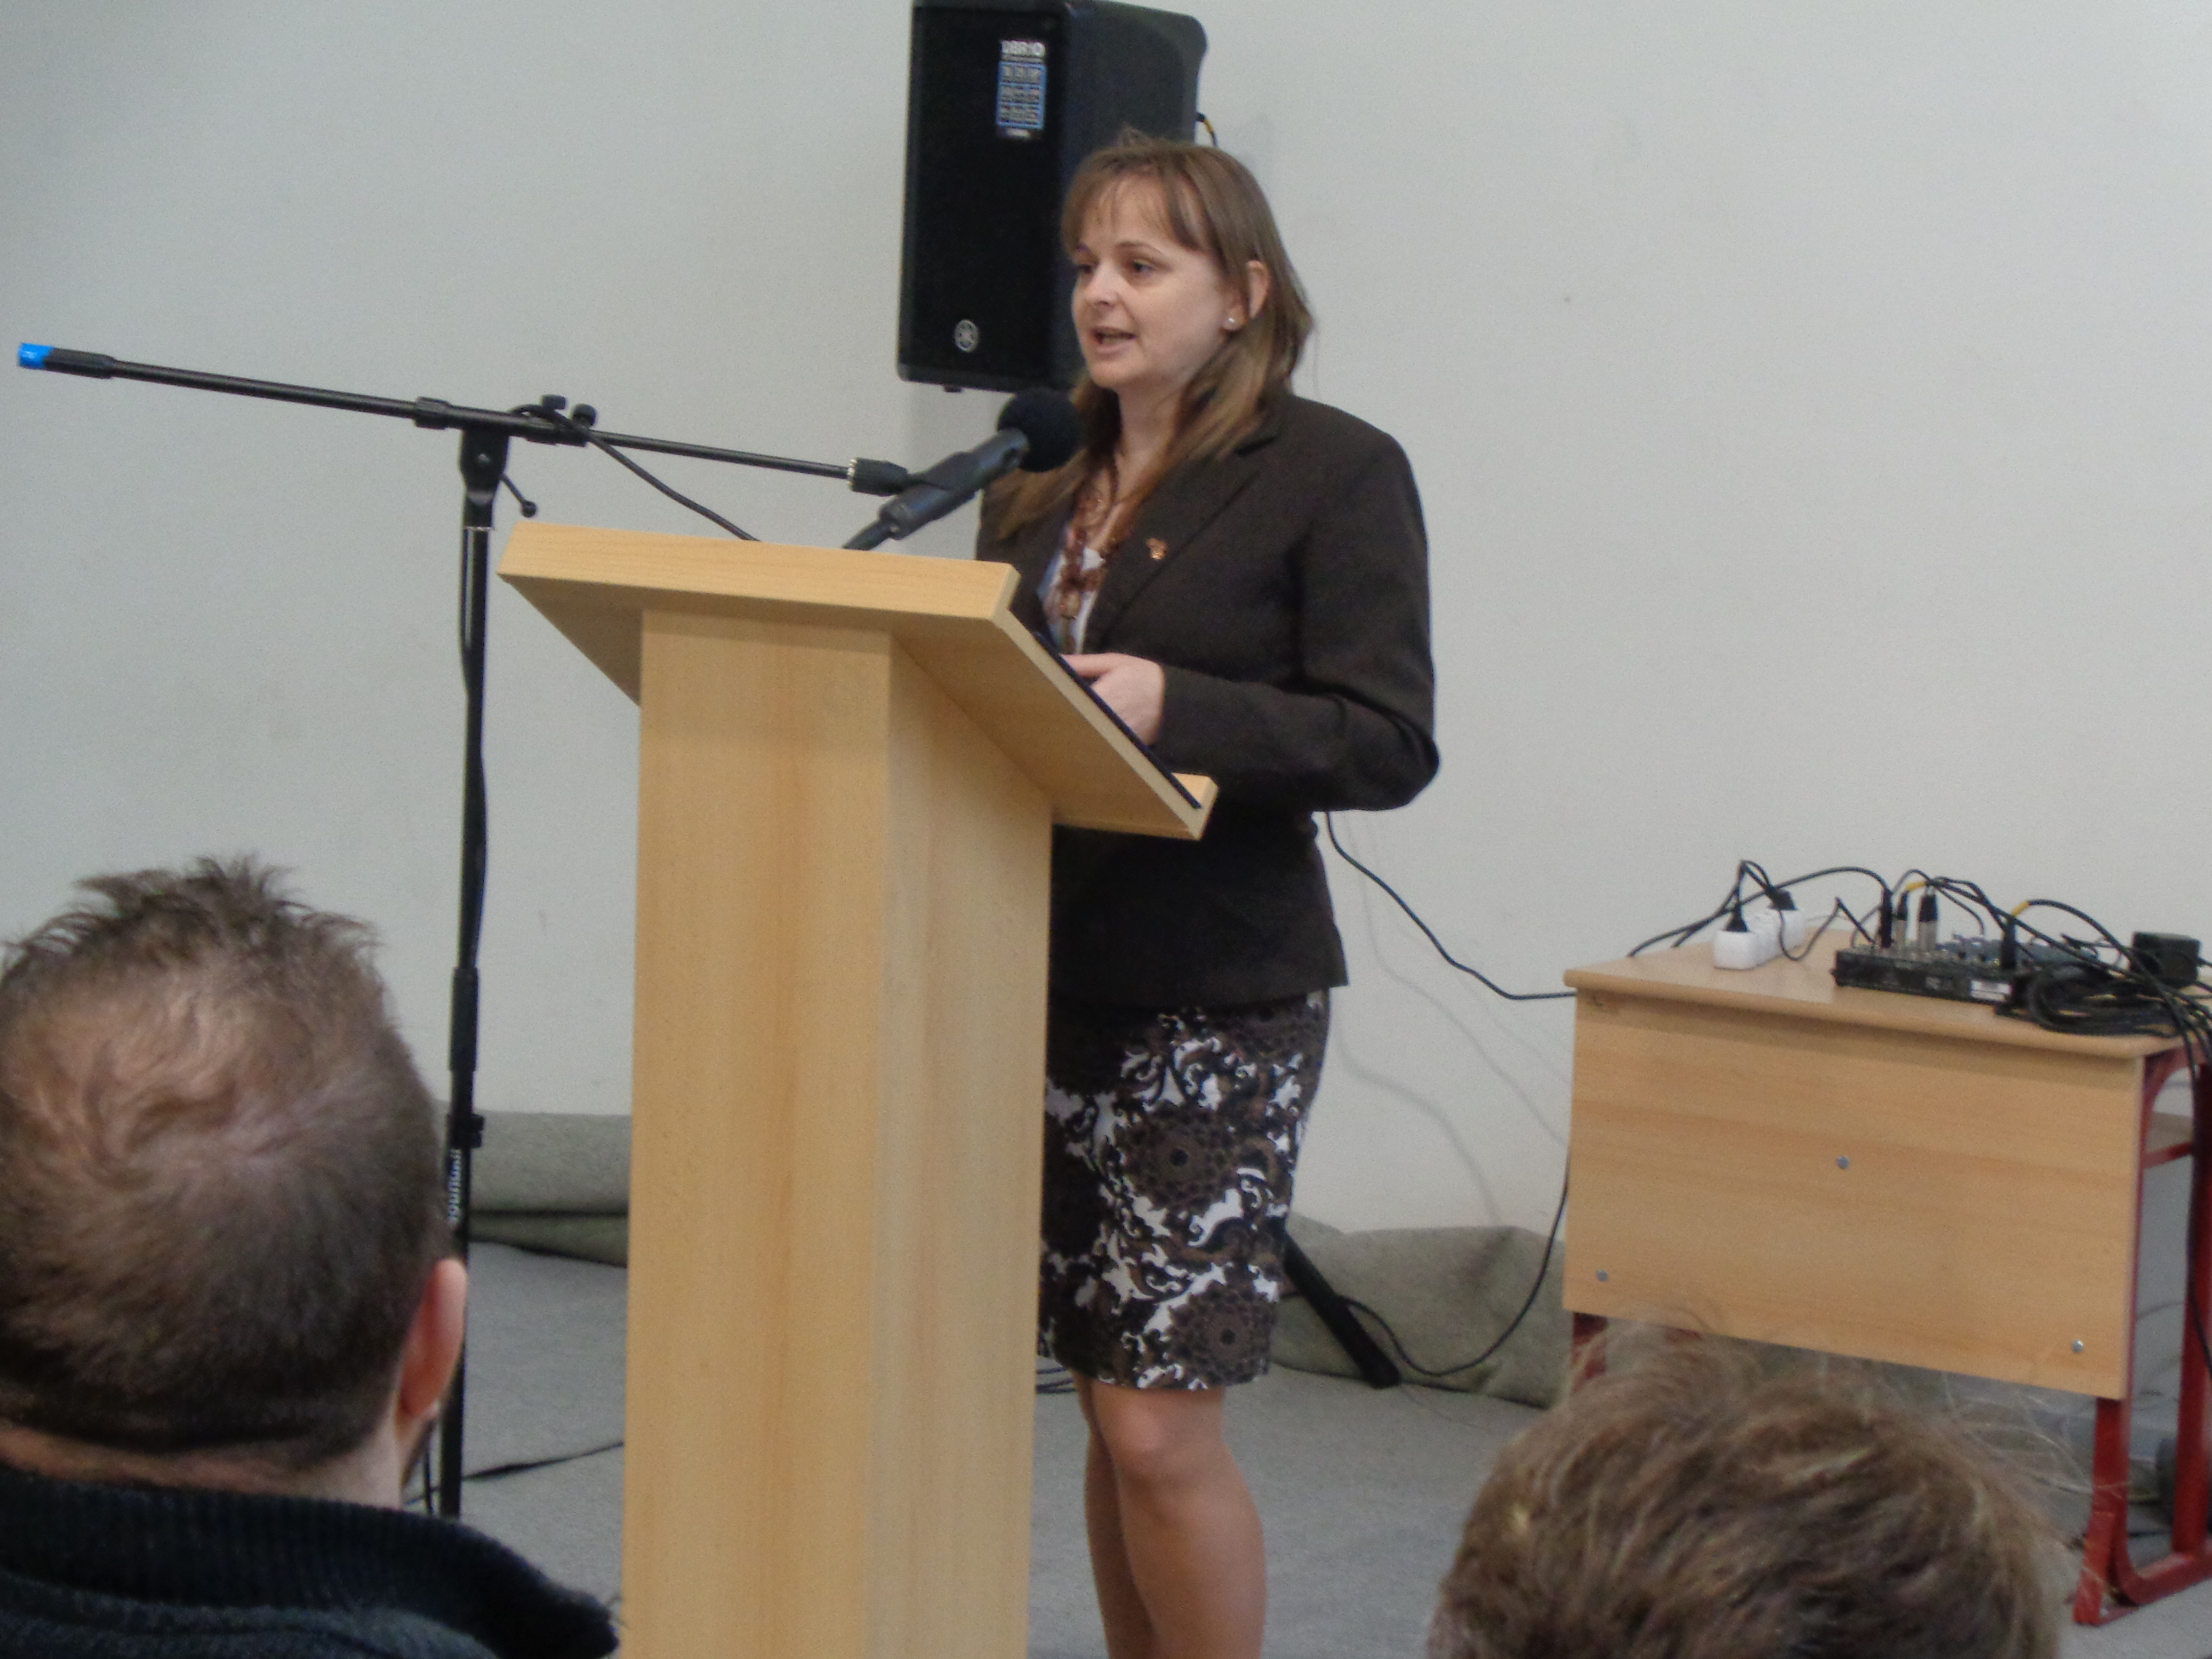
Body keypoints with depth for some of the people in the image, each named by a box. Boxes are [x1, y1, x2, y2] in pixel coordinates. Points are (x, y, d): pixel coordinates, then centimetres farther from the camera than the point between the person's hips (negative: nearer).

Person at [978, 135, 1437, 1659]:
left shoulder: (1335, 475, -4)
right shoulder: (1040, 488, 16)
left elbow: (1387, 743, -12)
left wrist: (1172, 707, -23)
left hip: (1216, 1000, -6)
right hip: (1044, 977, 6)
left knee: (1158, 1424, -7)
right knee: (1112, 1411, 11)